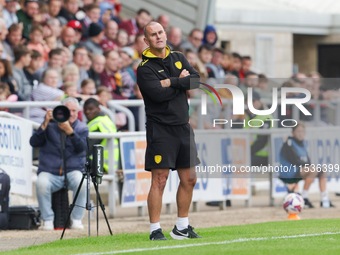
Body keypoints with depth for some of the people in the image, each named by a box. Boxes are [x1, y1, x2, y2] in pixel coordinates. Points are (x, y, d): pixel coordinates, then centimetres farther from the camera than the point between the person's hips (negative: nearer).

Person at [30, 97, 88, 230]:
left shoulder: (82, 128, 10)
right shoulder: (50, 126, 8)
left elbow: (81, 148, -10)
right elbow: (34, 142, -4)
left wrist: (69, 131, -24)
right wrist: (45, 125, -14)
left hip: (72, 171, 0)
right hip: (50, 173, 0)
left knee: (80, 182, -33)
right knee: (41, 183, -34)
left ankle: (77, 220, -17)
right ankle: (48, 220, -18)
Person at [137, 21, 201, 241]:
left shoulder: (178, 58, 13)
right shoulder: (145, 68, -5)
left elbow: (197, 81, -2)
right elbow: (158, 94, -20)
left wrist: (171, 82, -12)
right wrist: (182, 82, -8)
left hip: (183, 127, 6)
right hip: (161, 129, -6)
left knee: (189, 179, 9)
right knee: (160, 180, -10)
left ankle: (182, 227, 20)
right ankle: (155, 230, -7)